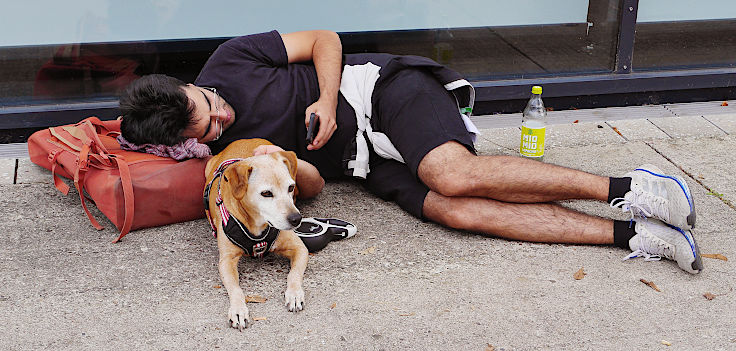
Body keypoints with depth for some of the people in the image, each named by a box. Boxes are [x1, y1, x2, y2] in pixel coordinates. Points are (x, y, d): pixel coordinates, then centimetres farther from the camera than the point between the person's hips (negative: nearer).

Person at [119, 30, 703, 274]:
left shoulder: (228, 60, -8)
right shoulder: (215, 156, -2)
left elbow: (324, 40, 0)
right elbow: (312, 182, -3)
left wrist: (326, 102, -15)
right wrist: (278, 161, -23)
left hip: (381, 88, -2)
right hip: (367, 161, 3)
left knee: (453, 176, -31)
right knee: (456, 210, -24)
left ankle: (626, 188, -20)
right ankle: (634, 235, -23)